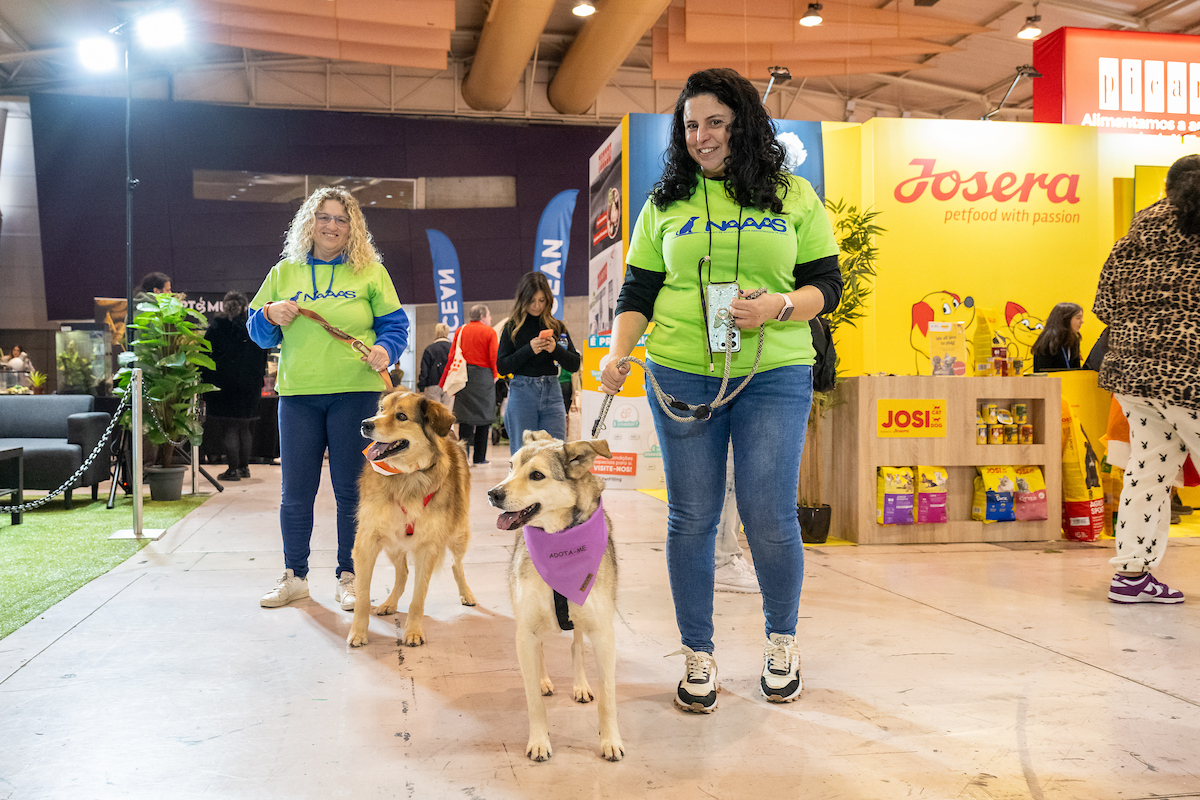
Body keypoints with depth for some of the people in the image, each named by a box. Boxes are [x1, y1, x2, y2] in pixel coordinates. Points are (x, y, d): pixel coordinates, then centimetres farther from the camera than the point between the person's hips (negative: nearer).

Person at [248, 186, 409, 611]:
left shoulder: (370, 272, 7)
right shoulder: (284, 272, 13)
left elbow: (394, 325, 6)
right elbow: (258, 332, 16)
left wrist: (385, 349, -14)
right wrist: (270, 316, -6)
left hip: (355, 392, -2)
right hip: (298, 394, 2)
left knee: (351, 490, 2)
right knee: (295, 491, 6)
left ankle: (349, 577, 15)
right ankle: (294, 576, 20)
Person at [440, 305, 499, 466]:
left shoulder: (460, 331, 9)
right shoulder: (489, 332, -1)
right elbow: (493, 357, -6)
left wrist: (445, 380, 12)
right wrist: (495, 375, 9)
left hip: (463, 377, 3)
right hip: (483, 376, -3)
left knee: (465, 417, 5)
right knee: (483, 416, 5)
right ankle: (479, 458, 7)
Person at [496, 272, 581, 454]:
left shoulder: (557, 327, 9)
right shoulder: (512, 328, 2)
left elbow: (575, 364, 7)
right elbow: (501, 367, -3)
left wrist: (556, 349, -11)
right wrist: (529, 350, -14)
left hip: (552, 393, 2)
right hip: (521, 393, -2)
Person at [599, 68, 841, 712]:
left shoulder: (794, 197, 7)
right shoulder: (665, 203, 10)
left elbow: (827, 283, 6)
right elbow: (638, 290, 9)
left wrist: (777, 307, -13)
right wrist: (618, 352, -8)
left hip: (773, 376, -1)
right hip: (681, 376, 1)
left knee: (770, 518, -3)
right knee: (691, 518, 5)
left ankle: (782, 641, 24)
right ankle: (697, 654, 21)